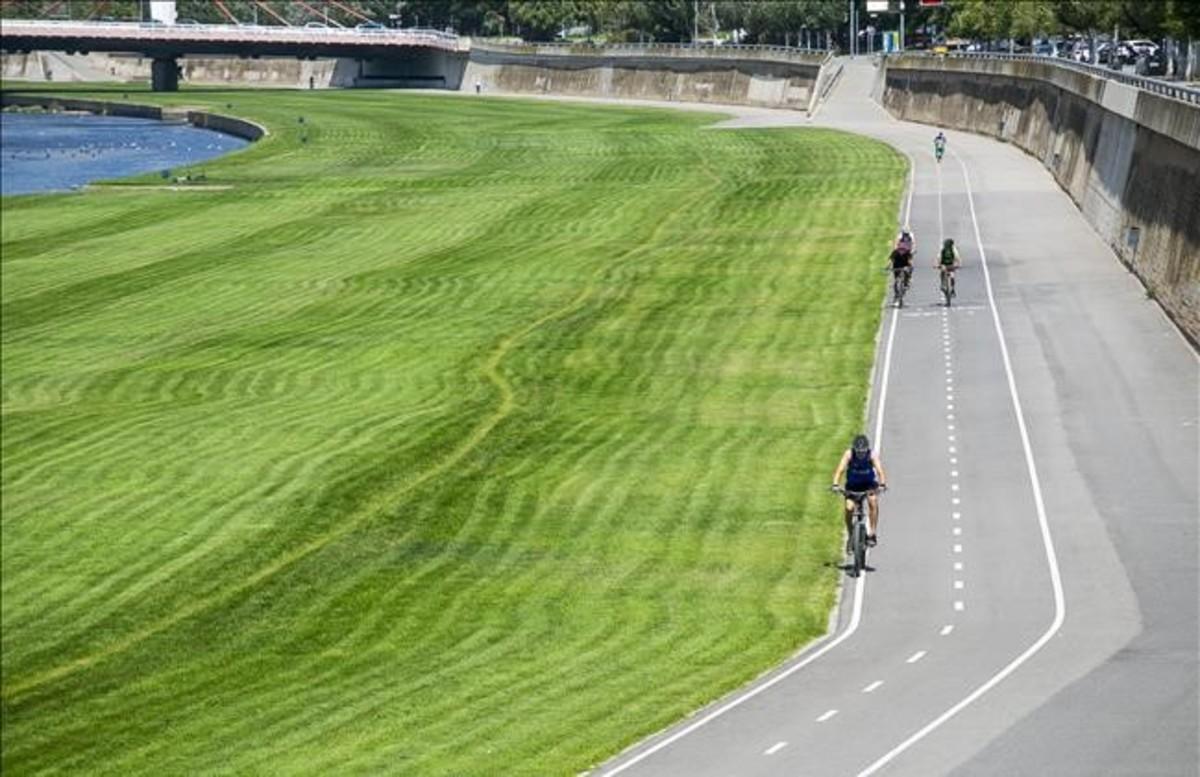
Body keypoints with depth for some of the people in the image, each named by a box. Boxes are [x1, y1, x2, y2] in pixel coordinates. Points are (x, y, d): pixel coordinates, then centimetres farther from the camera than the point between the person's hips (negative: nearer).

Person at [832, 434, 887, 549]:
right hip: (852, 486, 0)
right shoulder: (849, 454, -23)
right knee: (849, 508, -18)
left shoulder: (872, 456, -23)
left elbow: (880, 470, -35)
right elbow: (841, 469, -33)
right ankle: (850, 537, 4)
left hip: (869, 484, 0)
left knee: (873, 502, -27)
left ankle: (872, 533, -20)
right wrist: (835, 485, -49)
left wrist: (882, 484, -54)